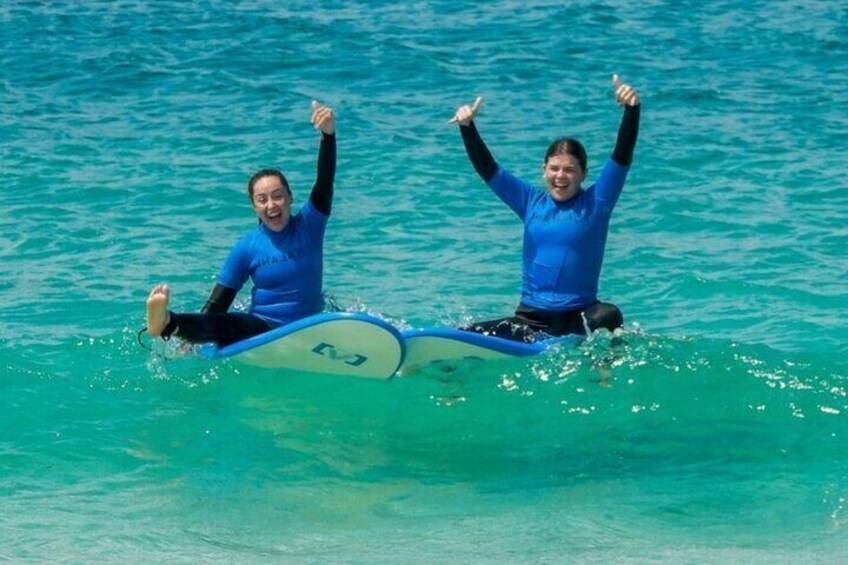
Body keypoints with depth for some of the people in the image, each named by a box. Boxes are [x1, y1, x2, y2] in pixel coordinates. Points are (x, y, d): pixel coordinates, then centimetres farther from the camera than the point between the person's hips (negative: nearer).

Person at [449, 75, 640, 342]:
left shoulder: (595, 203, 2)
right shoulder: (531, 202, 11)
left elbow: (622, 156, -10)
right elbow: (487, 169, 6)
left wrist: (632, 110, -25)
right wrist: (467, 128, -8)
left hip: (577, 319, -3)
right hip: (530, 318, 3)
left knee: (609, 317, -37)